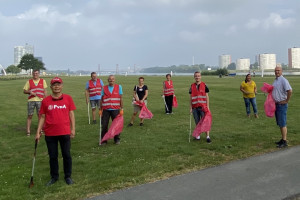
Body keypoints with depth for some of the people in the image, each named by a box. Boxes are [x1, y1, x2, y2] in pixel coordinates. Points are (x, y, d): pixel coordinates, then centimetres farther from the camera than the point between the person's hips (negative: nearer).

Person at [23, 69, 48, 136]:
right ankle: (28, 131, 4)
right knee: (29, 115, 0)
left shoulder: (43, 81, 10)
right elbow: (24, 91, 10)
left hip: (40, 100, 0)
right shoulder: (29, 82, 9)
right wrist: (29, 92, -11)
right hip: (31, 100, 0)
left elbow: (45, 91, 9)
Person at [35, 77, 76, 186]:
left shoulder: (68, 98, 0)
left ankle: (68, 176, 24)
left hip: (65, 132, -1)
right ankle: (54, 177, 28)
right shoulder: (45, 101, 1)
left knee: (67, 155, 9)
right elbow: (42, 117, 5)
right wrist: (38, 132, 1)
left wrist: (73, 129, -2)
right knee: (52, 156, 12)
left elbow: (71, 114, 3)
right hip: (50, 133, 1)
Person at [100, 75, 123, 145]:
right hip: (106, 110, 1)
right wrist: (100, 109, 5)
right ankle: (103, 140, 15)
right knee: (104, 125, 2)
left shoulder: (119, 87, 5)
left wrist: (121, 109, 0)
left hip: (115, 109, -1)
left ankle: (117, 139, 20)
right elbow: (101, 99, 10)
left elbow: (121, 98, 4)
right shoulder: (104, 88, 8)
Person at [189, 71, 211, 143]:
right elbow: (191, 98, 10)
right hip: (195, 107, 2)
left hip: (203, 107, -2)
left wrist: (207, 107, -2)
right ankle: (198, 135, 20)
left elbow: (207, 97, 3)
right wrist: (191, 107, 6)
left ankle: (208, 136, -1)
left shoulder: (204, 85, 1)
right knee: (197, 122, 8)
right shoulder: (192, 86, 7)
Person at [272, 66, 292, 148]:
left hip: (282, 104, -9)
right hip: (276, 104, 9)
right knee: (279, 123, 13)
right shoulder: (275, 80, 14)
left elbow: (289, 91, -25)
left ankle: (284, 142, -1)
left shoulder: (283, 80, -14)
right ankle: (283, 139, 22)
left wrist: (287, 101, -18)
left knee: (282, 124, -6)